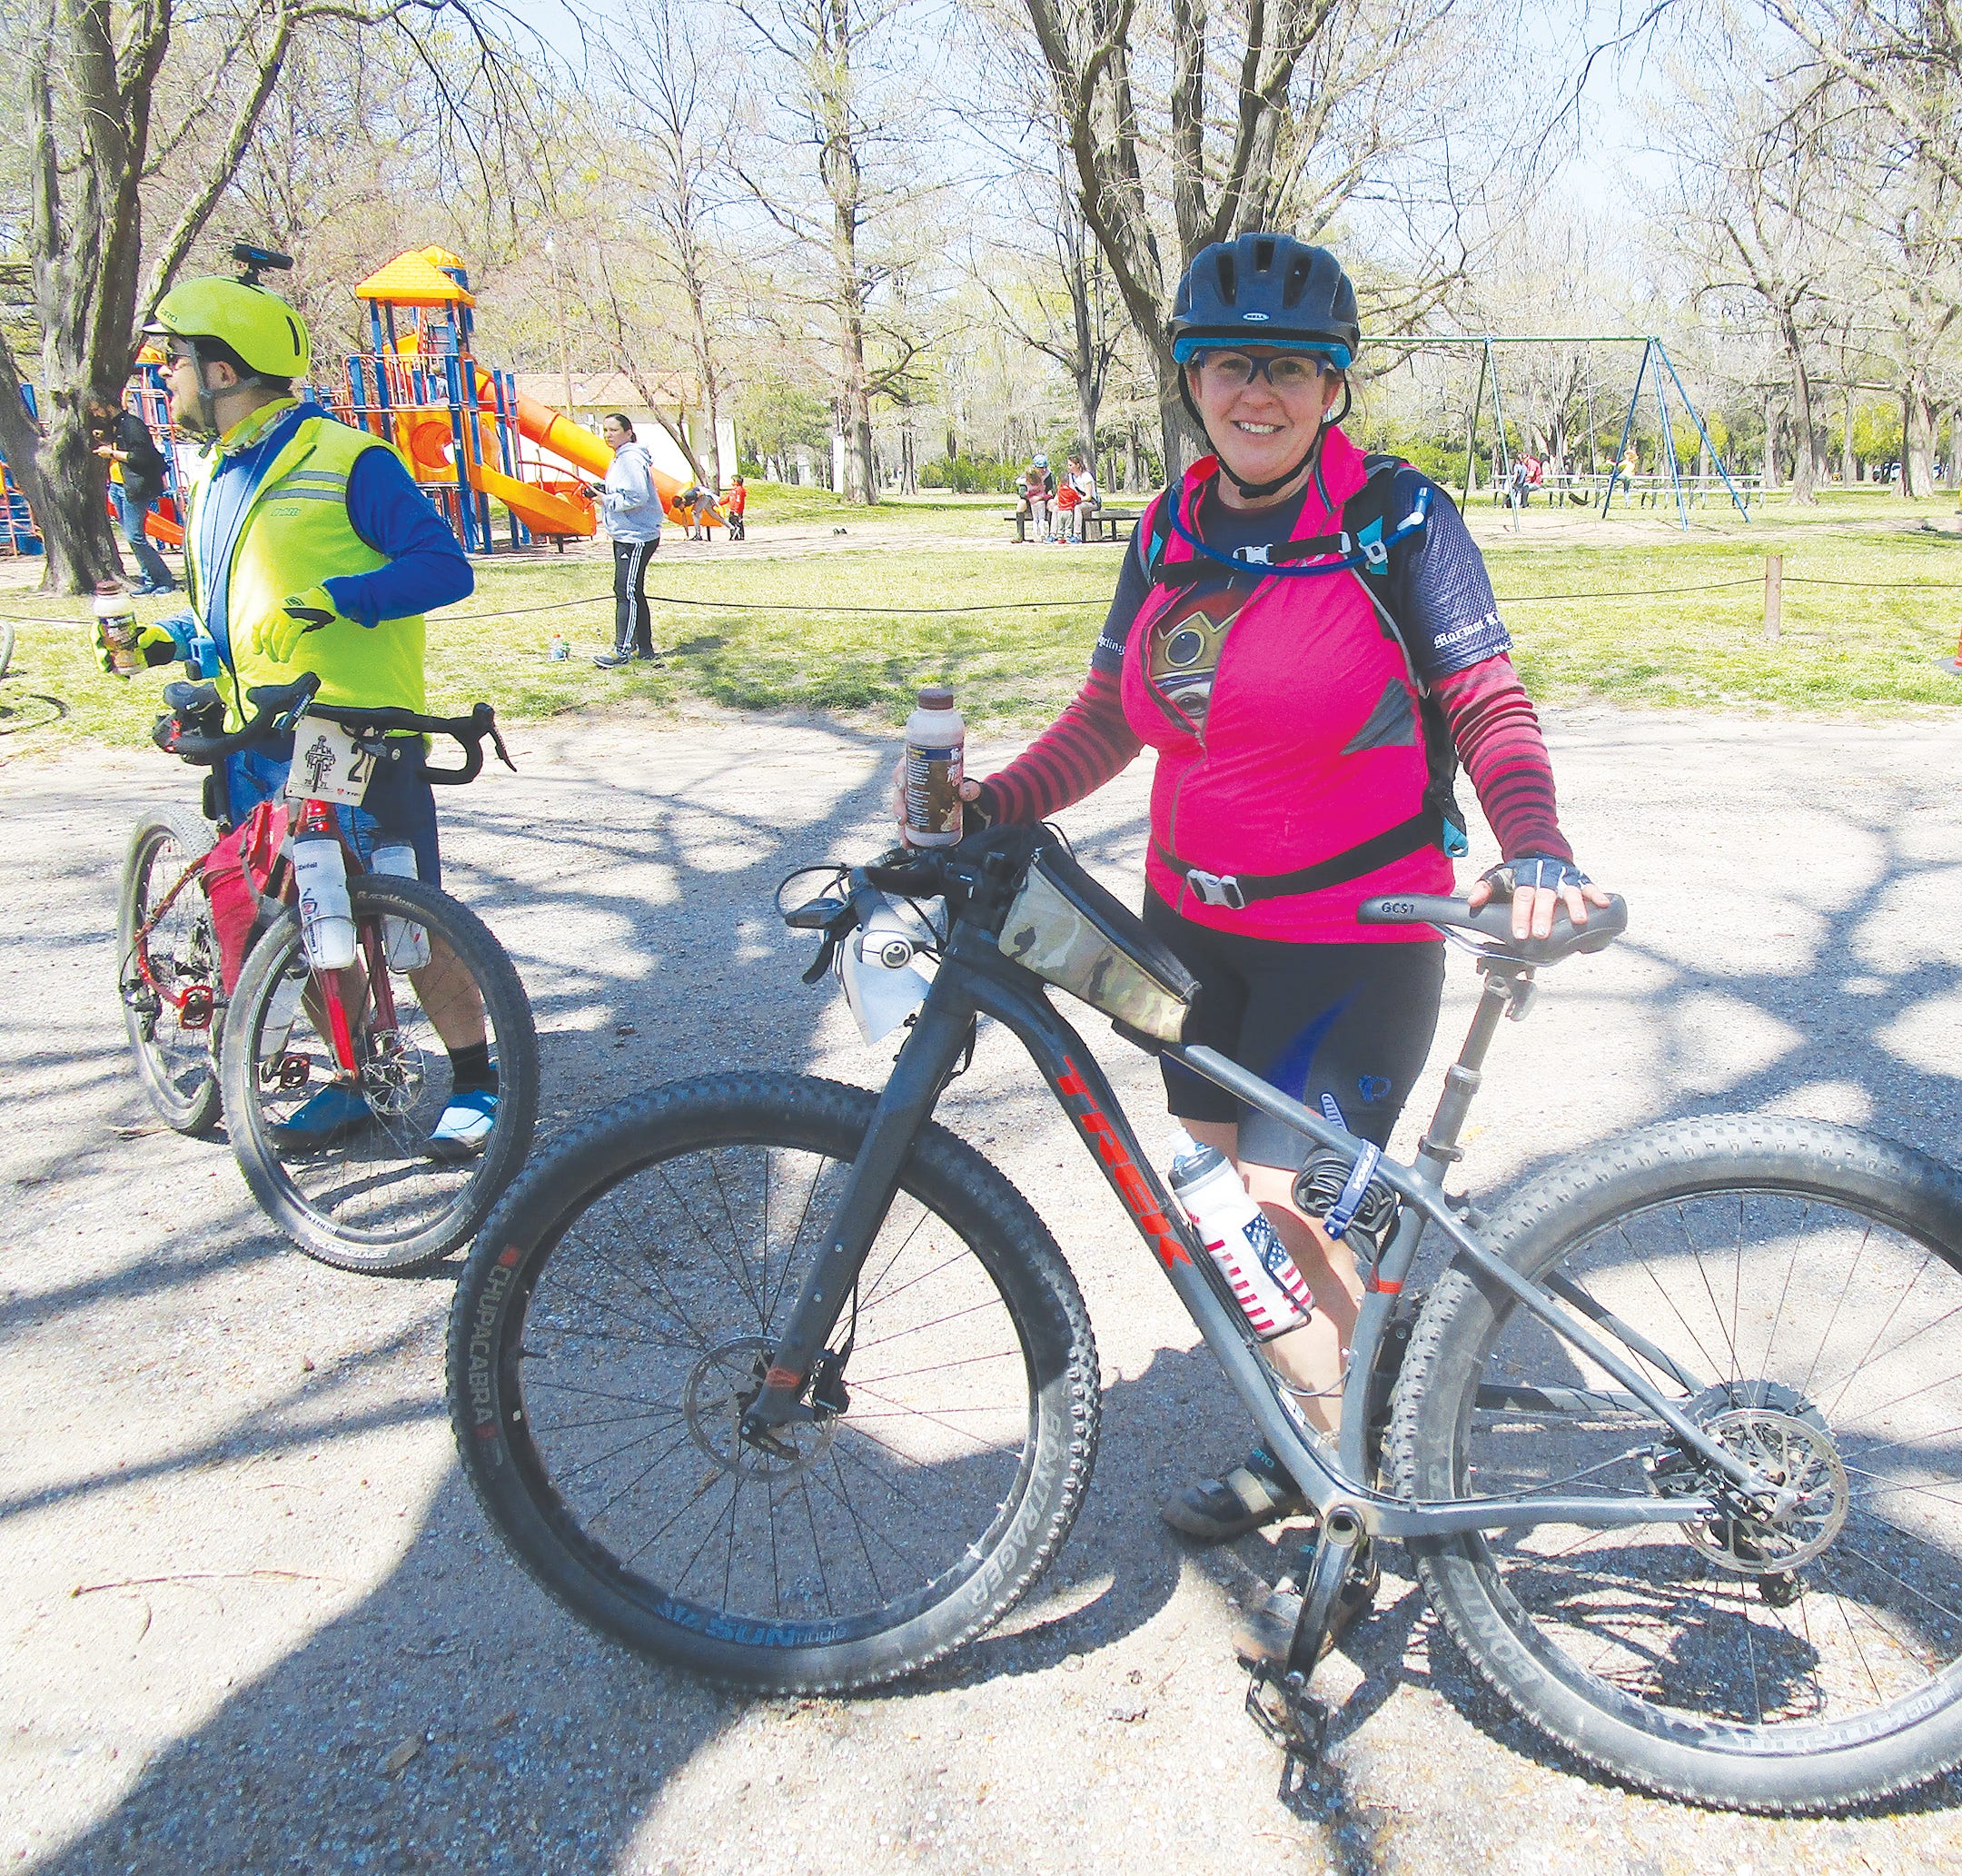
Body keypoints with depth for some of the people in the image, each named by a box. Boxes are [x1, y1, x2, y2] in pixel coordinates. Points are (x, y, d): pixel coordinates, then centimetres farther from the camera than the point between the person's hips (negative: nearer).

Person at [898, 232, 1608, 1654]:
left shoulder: (1399, 520, -8)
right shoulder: (1172, 533, 7)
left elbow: (1490, 705, -8)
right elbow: (1110, 715, 9)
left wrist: (1533, 848, -26)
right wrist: (990, 805, -6)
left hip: (1354, 935, -6)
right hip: (1194, 921, 6)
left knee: (1272, 1210, -9)